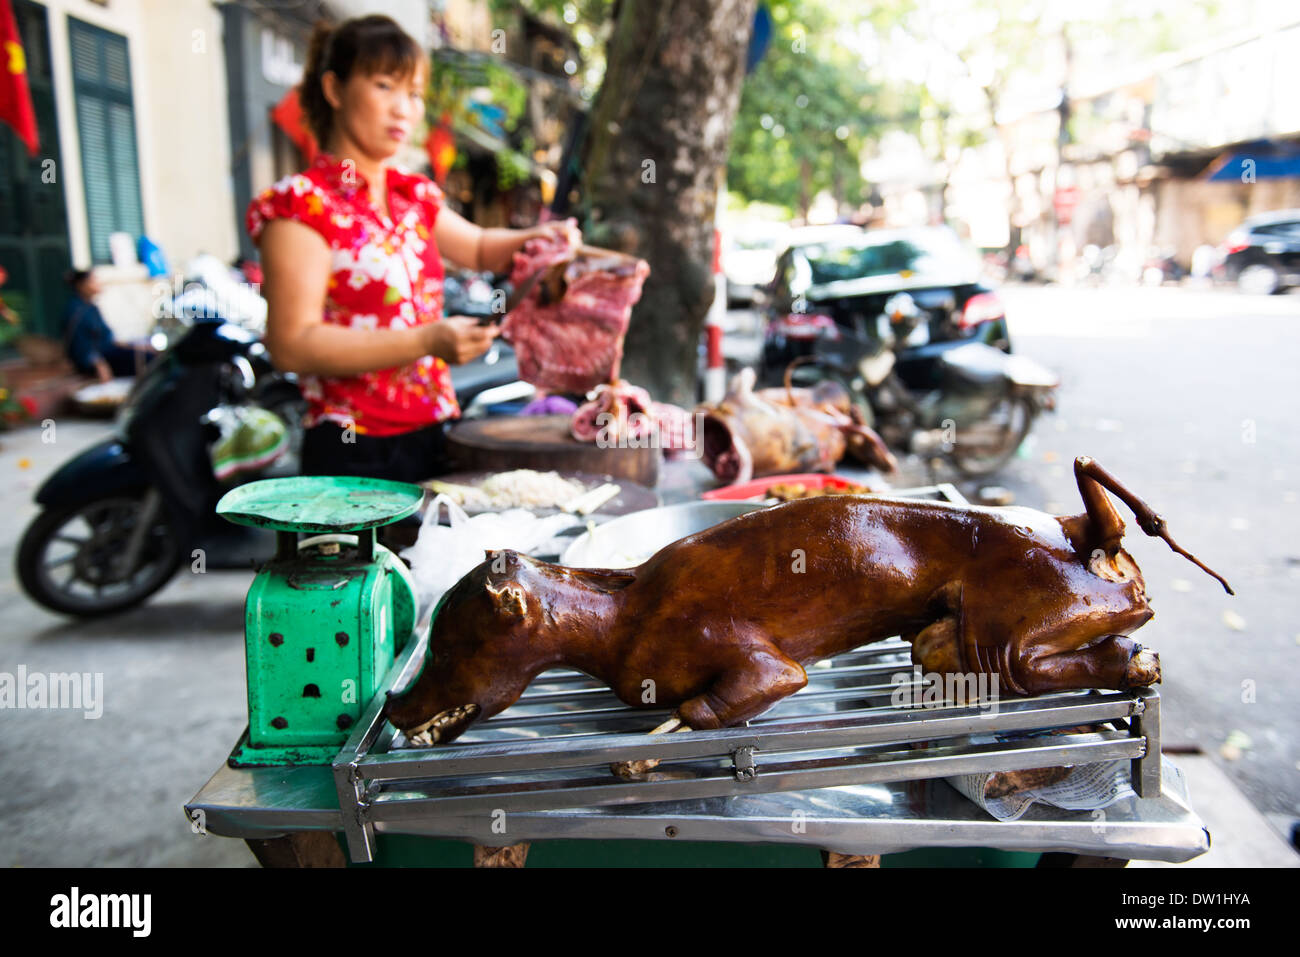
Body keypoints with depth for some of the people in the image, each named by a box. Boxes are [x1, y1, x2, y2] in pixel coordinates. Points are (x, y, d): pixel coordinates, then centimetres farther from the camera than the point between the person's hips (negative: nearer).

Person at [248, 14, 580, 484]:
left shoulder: (414, 195, 14)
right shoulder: (301, 203, -9)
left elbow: (479, 248, 32)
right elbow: (291, 345, -18)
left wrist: (538, 238, 11)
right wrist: (426, 342, -24)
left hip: (433, 441, 7)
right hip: (353, 453, -6)